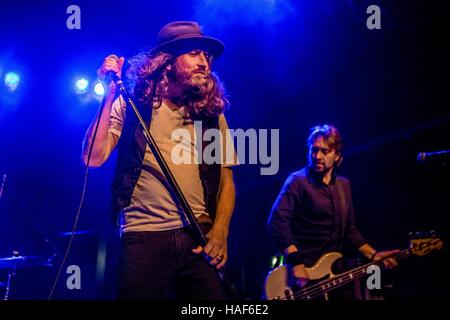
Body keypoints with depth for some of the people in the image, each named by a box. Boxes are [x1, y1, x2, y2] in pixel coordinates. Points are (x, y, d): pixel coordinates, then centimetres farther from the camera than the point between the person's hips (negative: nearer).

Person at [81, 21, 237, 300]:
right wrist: (110, 95, -10)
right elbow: (94, 158, -5)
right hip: (144, 237, -2)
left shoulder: (212, 114, 13)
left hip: (200, 239, 3)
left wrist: (220, 232, -1)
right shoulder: (132, 105, 6)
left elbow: (226, 178, 14)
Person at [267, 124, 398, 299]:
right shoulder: (298, 181, -9)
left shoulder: (343, 185, 13)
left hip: (335, 272, 7)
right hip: (304, 276, -6)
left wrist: (373, 255, 8)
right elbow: (276, 221, -20)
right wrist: (295, 261, -28)